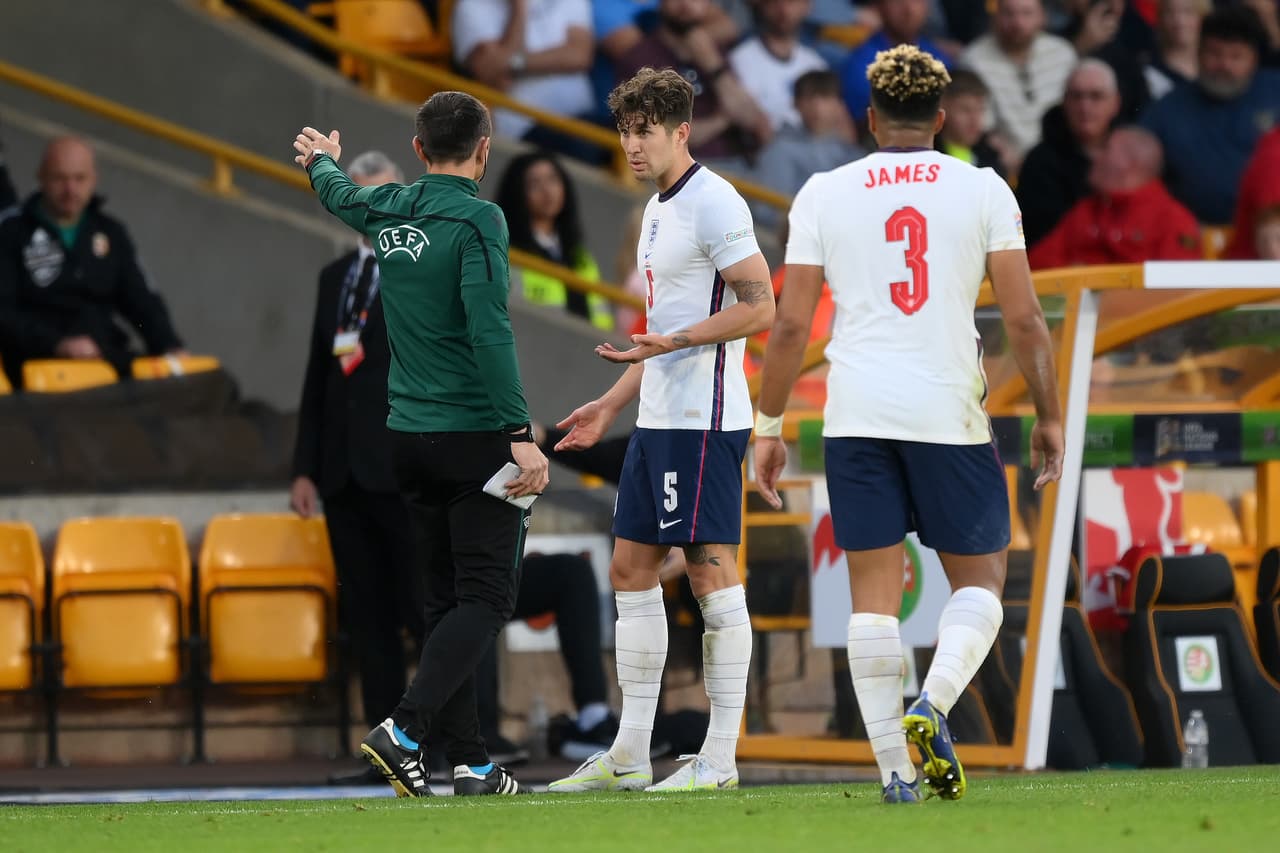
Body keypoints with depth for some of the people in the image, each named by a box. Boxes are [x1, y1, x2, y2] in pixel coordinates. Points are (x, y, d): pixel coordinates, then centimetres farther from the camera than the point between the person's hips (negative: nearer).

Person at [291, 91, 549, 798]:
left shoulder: (386, 211, 7)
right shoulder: (476, 220, -12)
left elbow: (336, 193, 32)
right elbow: (489, 333, -21)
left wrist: (320, 158, 55)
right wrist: (521, 435, -22)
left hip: (408, 437, 7)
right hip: (473, 436, -7)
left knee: (445, 599, 10)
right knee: (485, 599, -5)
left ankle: (468, 760, 9)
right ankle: (405, 728, -22)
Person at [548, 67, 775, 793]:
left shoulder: (714, 203, -12)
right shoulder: (659, 210, 18)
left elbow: (759, 308, -17)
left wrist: (672, 343, -25)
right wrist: (614, 403, 24)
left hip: (704, 420, -10)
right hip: (659, 419, 10)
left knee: (712, 570, -7)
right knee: (631, 569, 10)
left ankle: (721, 758, -5)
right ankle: (629, 756, 13)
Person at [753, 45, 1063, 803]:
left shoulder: (825, 194, 5)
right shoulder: (983, 190, 2)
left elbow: (791, 324, 3)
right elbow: (1025, 319, -1)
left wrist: (769, 428, 10)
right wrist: (1049, 417, 9)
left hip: (857, 412, 1)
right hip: (949, 412, -1)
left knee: (875, 593, 6)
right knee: (980, 577, 12)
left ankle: (896, 769, 1)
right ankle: (933, 706, -14)